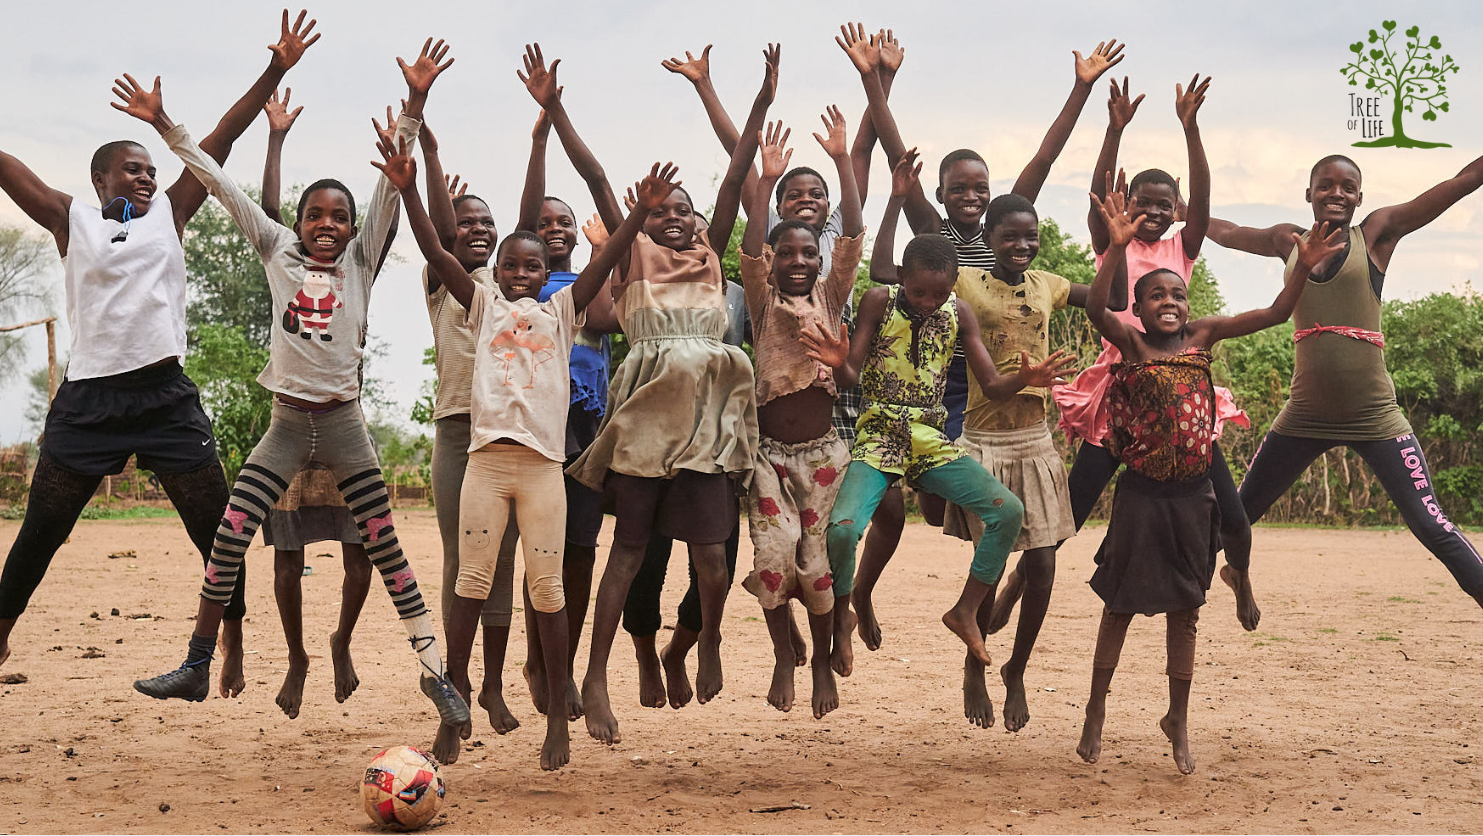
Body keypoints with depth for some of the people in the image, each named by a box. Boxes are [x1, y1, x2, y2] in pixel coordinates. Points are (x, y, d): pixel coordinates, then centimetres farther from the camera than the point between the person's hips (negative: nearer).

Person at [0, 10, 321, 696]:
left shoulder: (169, 214, 12)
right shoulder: (71, 221, 9)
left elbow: (221, 140, 7)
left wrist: (277, 69, 4)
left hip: (166, 395, 1)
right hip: (88, 400, -1)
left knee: (216, 528, -1)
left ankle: (233, 646, 11)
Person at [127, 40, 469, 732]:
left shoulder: (360, 260, 2)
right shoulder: (278, 252, 5)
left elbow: (391, 184, -7)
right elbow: (223, 187, 3)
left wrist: (413, 103, -17)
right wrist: (165, 127, 1)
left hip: (343, 424, -1)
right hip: (287, 424, 1)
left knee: (386, 550, -1)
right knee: (226, 542, -5)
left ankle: (434, 668, 3)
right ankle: (196, 666, 8)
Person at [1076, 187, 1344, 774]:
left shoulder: (1202, 335, 4)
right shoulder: (1130, 343, -5)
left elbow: (1275, 314, 1)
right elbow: (1096, 308, -25)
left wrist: (1303, 267, -14)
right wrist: (1117, 248, -37)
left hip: (1192, 495, 3)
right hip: (1141, 494, -3)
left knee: (1184, 611, 11)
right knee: (1121, 604, 6)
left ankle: (1178, 722, 24)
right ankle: (1095, 714, 20)